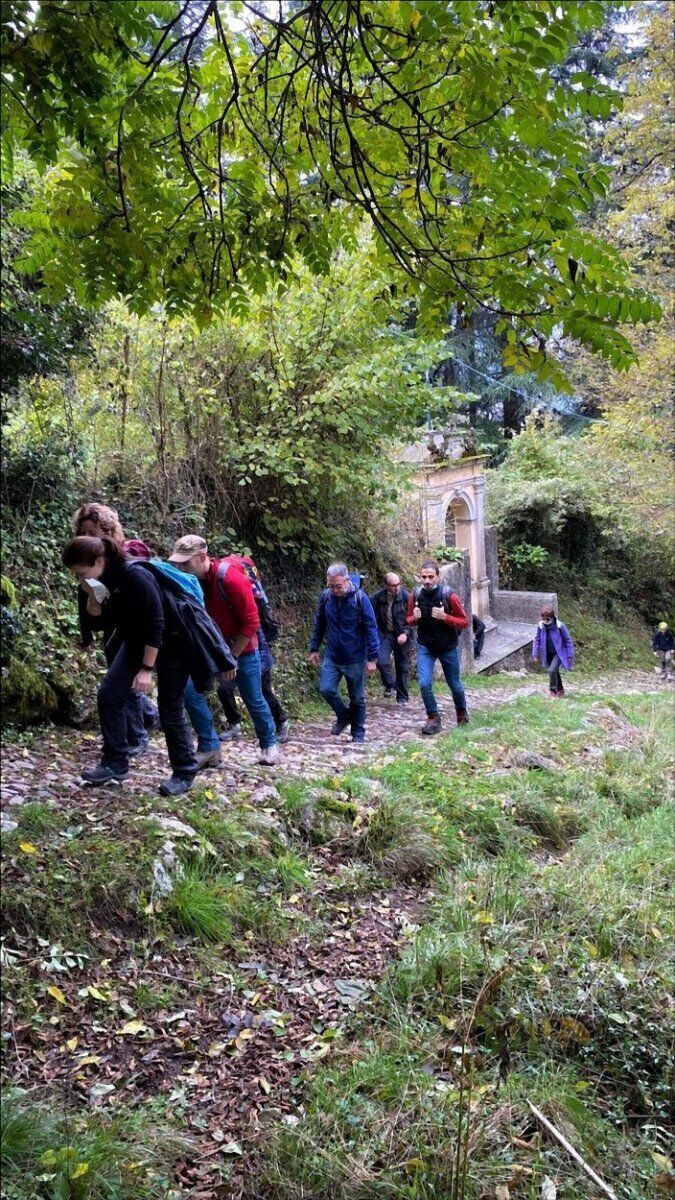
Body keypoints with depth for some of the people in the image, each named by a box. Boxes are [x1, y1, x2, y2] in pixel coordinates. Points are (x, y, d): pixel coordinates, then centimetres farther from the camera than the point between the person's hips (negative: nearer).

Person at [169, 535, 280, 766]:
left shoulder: (231, 579, -28)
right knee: (190, 690, -10)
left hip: (242, 648, -5)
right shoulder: (190, 580, -11)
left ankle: (269, 744, 32)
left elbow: (251, 623, -22)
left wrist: (232, 657, -19)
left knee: (253, 699, 9)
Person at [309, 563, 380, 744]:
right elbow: (319, 624, 9)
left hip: (355, 658, -3)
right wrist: (314, 649, 9)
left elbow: (371, 628, -12)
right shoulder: (326, 596, -4)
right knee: (326, 689, -7)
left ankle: (358, 733, 25)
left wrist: (372, 658, -13)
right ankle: (344, 716, 21)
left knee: (357, 697, 7)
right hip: (332, 656, 3)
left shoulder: (360, 598, -15)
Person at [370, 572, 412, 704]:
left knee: (402, 666, 7)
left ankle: (402, 697, 23)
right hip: (385, 634, 0)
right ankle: (390, 685, 10)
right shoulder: (377, 598, -8)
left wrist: (406, 633, -18)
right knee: (382, 662, -18)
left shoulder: (406, 597, -11)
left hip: (402, 635, 0)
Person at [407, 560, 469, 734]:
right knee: (424, 683, -12)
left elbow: (464, 622, -11)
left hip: (448, 647, -1)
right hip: (425, 647, 2)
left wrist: (445, 617, -27)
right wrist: (414, 618, -17)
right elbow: (410, 621, 7)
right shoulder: (415, 595, -7)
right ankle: (433, 718, 6)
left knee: (454, 684, 14)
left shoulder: (449, 595, -17)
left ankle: (462, 713, 41)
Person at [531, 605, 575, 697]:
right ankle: (560, 690, 38)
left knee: (552, 670, -20)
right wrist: (535, 654, 2)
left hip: (558, 653, -4)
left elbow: (567, 640, -8)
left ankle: (553, 691, -2)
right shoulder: (541, 626, -9)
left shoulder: (559, 626, -18)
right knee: (555, 672, 17)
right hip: (548, 654, 4)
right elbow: (537, 640, 3)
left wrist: (570, 655, -6)